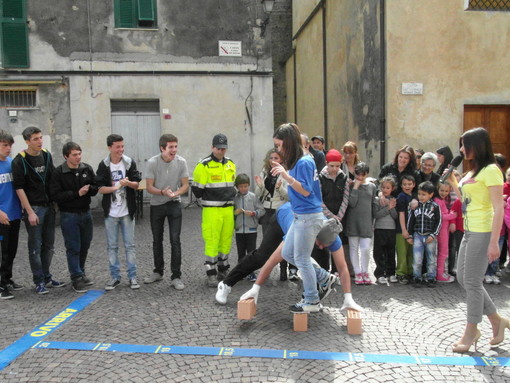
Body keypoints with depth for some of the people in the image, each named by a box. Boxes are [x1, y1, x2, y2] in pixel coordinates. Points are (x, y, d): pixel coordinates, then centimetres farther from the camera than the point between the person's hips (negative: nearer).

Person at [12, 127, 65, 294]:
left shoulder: (47, 155, 7)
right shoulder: (20, 161, -9)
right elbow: (19, 188, -11)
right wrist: (30, 212, -15)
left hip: (49, 206, 6)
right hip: (33, 208, -6)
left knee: (48, 245, 12)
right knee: (35, 246, 1)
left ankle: (46, 277, 25)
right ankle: (39, 281, 12)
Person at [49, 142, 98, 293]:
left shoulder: (87, 169, 3)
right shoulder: (59, 172, -9)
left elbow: (96, 188, 6)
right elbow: (55, 195, -14)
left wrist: (88, 188, -16)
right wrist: (77, 193, -18)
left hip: (86, 213, 5)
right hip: (69, 215, -4)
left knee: (85, 246, 13)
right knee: (73, 248, 1)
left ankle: (81, 273, 30)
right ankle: (76, 278, 9)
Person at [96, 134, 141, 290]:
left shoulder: (130, 163, -1)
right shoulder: (103, 165, -2)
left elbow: (137, 184, -1)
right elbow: (101, 188, -6)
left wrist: (128, 183, -22)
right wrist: (116, 187, -23)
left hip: (127, 211, 0)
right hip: (110, 212, 0)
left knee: (130, 245, 6)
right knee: (112, 246, 8)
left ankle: (132, 276, 15)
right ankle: (115, 276, 19)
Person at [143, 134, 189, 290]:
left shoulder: (181, 162, -12)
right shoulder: (152, 162, -14)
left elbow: (185, 185, -8)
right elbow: (149, 187, -12)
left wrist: (175, 193, -28)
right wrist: (162, 192, -31)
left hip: (174, 205, -1)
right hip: (156, 205, 1)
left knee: (175, 240, -7)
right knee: (157, 240, 14)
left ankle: (176, 276, 1)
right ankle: (158, 271, 31)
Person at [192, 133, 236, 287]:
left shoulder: (231, 164, 13)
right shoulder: (204, 165, -7)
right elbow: (197, 189, -6)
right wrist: (208, 199, 2)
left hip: (229, 209, 6)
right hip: (212, 210, -6)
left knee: (226, 240, 11)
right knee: (212, 241, -5)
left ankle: (223, 270, 25)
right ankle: (211, 274, 4)